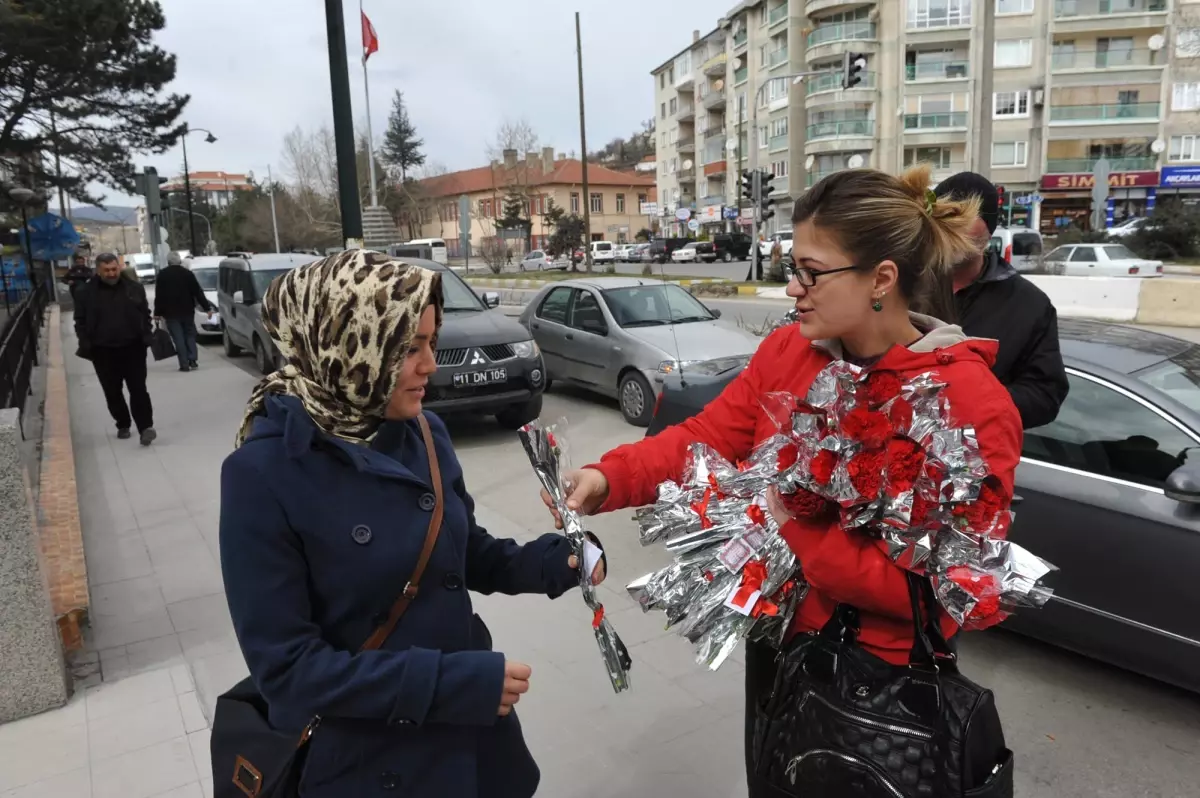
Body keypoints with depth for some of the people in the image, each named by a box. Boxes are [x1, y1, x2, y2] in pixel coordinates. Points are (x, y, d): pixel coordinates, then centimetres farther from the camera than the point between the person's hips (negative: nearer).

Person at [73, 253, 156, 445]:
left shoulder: (134, 288, 1)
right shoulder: (86, 292, 0)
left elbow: (145, 315, 8)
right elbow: (80, 321, 4)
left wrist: (146, 337, -4)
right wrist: (85, 345, -7)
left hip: (133, 348, -1)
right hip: (103, 351, 1)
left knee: (138, 390, -6)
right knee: (112, 392, 10)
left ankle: (145, 427, -7)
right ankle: (123, 425, 24)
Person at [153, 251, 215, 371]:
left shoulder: (162, 275, -1)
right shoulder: (187, 273, 0)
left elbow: (159, 295, -2)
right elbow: (198, 292, -2)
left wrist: (157, 312, 2)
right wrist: (207, 307, 0)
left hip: (171, 312, -1)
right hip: (187, 310, 1)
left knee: (178, 338, -1)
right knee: (190, 335, 13)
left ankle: (184, 364, -4)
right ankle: (193, 360, 2)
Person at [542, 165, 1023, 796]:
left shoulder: (972, 405, -23)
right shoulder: (786, 350, -5)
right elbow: (705, 437, -8)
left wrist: (796, 528, -28)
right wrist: (608, 477, -24)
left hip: (880, 679, -5)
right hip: (773, 638, 5)